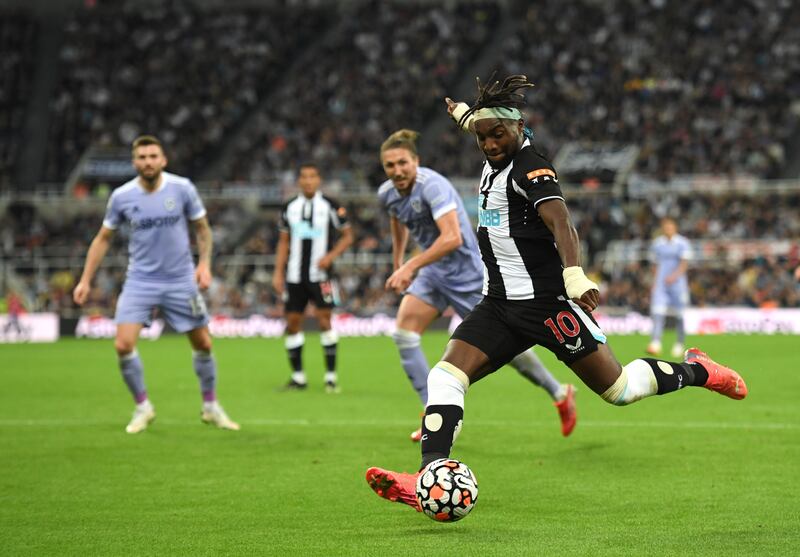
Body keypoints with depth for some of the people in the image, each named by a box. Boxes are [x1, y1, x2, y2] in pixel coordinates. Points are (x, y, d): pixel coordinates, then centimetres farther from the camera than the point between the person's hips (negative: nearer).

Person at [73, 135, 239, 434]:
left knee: (203, 344, 6)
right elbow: (103, 239, 7)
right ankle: (143, 407, 6)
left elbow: (202, 229, 5)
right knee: (123, 345, -14)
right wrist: (85, 280, 2)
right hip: (140, 281, 0)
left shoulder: (182, 188, -7)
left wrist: (204, 263, -9)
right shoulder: (121, 196, -6)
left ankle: (210, 407, 28)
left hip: (181, 280, 0)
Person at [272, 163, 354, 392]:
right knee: (292, 322, 2)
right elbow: (283, 242, 15)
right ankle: (298, 376, 12)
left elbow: (347, 236, 4)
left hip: (320, 274, -4)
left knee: (324, 320, -10)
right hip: (295, 276, 4)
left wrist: (331, 256, -11)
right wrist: (278, 273, 9)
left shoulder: (330, 206, -1)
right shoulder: (290, 208, 9)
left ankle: (331, 376, -3)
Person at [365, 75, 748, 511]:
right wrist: (462, 112, 55)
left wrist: (574, 275, -48)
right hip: (499, 306, 8)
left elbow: (560, 223, -31)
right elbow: (484, 127, 35)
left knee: (619, 389, 0)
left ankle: (695, 371, 26)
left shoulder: (531, 168, -15)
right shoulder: (498, 156, 9)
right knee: (446, 376, -13)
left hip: (547, 303, -8)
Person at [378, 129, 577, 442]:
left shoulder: (432, 185, -27)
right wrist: (397, 264, 28)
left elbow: (451, 237, -37)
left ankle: (560, 394, 24)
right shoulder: (387, 194, -2)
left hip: (466, 272, -7)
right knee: (403, 334, -11)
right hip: (432, 273, 7)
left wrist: (410, 267, -41)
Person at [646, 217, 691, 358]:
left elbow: (684, 264, -8)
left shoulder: (682, 244, -1)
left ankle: (679, 344, 17)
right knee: (657, 311, -13)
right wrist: (655, 282, 12)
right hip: (660, 283, 2)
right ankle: (655, 343, -24)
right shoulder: (657, 243, 11)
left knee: (678, 314, 3)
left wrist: (674, 276, -24)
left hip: (677, 282, -2)